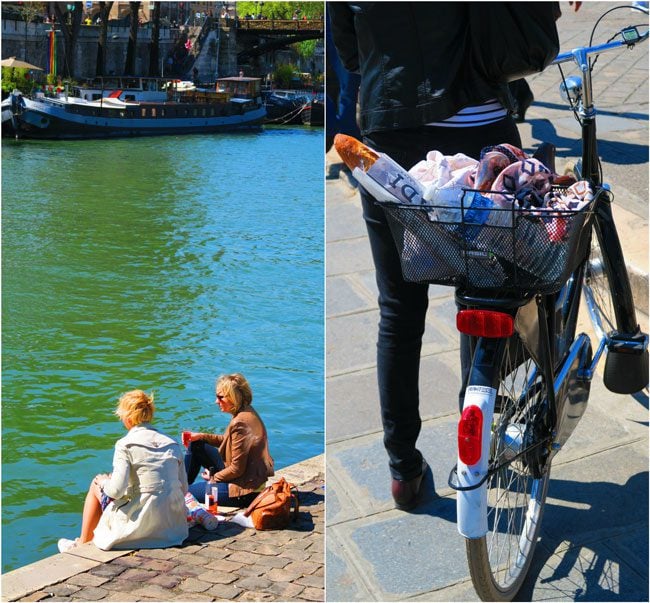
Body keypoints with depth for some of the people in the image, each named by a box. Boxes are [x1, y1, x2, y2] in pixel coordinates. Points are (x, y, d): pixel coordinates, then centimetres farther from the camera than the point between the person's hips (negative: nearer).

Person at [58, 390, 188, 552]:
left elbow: (116, 490, -17)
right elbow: (184, 489, 5)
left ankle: (83, 543, 36)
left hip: (143, 524, -6)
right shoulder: (172, 444, 4)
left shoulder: (125, 445, -11)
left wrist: (103, 482, 5)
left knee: (95, 486, 21)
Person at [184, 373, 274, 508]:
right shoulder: (247, 412, 1)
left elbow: (237, 470, -24)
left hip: (245, 491, -10)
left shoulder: (240, 423, -28)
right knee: (195, 445, 13)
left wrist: (214, 478, -7)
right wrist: (200, 436, 9)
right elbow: (227, 440, 18)